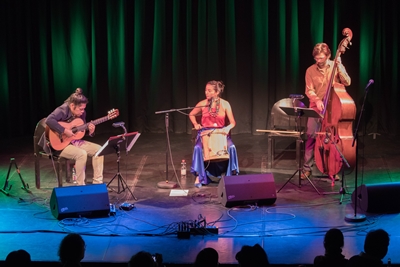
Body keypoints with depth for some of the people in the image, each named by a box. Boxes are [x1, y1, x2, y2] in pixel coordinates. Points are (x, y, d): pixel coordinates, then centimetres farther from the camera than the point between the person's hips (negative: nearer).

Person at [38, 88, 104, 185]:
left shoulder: (81, 113, 2)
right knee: (82, 154, -31)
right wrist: (64, 131, -37)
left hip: (75, 141, 8)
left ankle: (97, 182, 0)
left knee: (98, 149, -6)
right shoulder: (62, 111, -21)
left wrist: (90, 131, -10)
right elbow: (49, 120, -40)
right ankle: (80, 185, -15)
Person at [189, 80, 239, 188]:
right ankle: (199, 177, -17)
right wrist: (195, 124, -5)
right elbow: (191, 115, 14)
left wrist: (228, 128, -26)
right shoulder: (202, 104, -4)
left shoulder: (225, 104, -6)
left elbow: (232, 122, -4)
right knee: (198, 148, -30)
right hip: (205, 132, 0)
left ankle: (231, 175, -12)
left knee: (231, 147, -28)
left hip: (221, 132, 0)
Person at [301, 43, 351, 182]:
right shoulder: (311, 70, 1)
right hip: (316, 107, 0)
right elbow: (309, 90, -2)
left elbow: (347, 82, -11)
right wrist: (317, 100, -20)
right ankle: (307, 168, 3)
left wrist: (339, 66, -19)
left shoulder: (336, 67, 1)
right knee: (311, 137, -6)